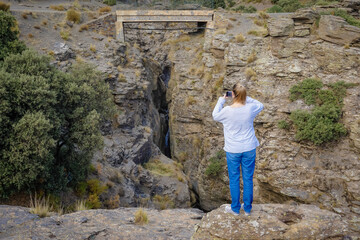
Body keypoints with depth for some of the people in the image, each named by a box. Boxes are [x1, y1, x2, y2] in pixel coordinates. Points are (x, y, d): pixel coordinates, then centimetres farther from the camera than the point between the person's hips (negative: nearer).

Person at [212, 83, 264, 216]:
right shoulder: (250, 109, -13)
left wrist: (221, 100, 13)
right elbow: (260, 105, 11)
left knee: (234, 179, 13)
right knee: (248, 179, 13)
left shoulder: (227, 111, -18)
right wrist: (246, 98, 6)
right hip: (249, 149, 2)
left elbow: (215, 116, 5)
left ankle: (235, 208, 25)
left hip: (232, 150, -2)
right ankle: (247, 208, 25)